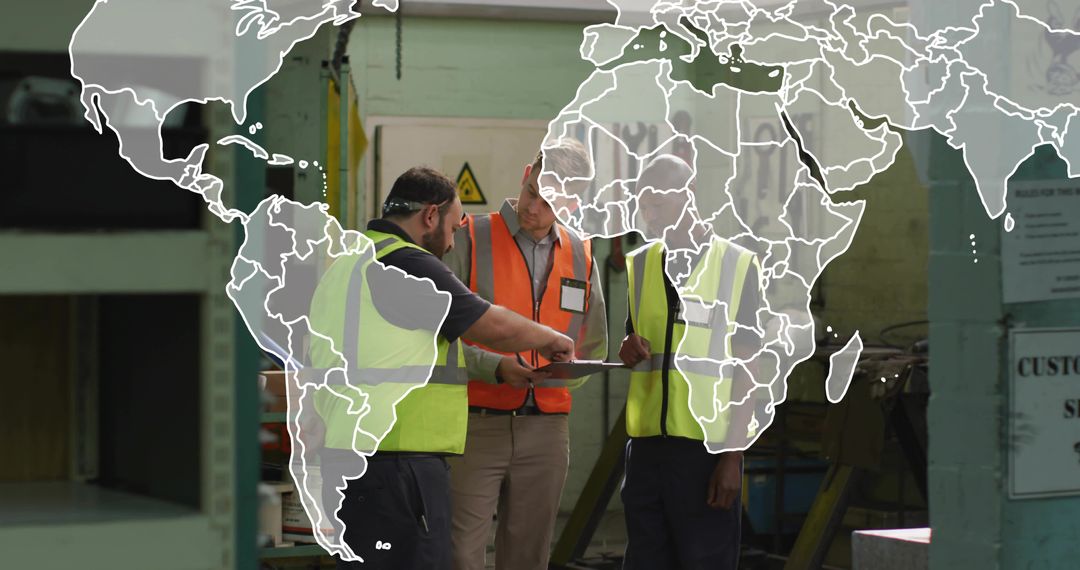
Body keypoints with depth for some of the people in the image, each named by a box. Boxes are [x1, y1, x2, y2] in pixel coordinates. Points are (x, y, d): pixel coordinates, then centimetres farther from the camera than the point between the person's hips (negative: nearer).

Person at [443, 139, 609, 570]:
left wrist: (561, 373, -3)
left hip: (547, 427, 4)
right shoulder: (470, 240, -2)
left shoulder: (580, 257, 12)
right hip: (476, 425, -4)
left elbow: (593, 348, 19)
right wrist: (495, 368, -20)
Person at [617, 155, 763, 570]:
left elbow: (747, 369, -3)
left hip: (708, 448, -5)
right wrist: (630, 350, 1)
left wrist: (734, 455, -9)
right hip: (648, 444, 5)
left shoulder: (737, 266, -2)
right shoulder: (640, 265, 13)